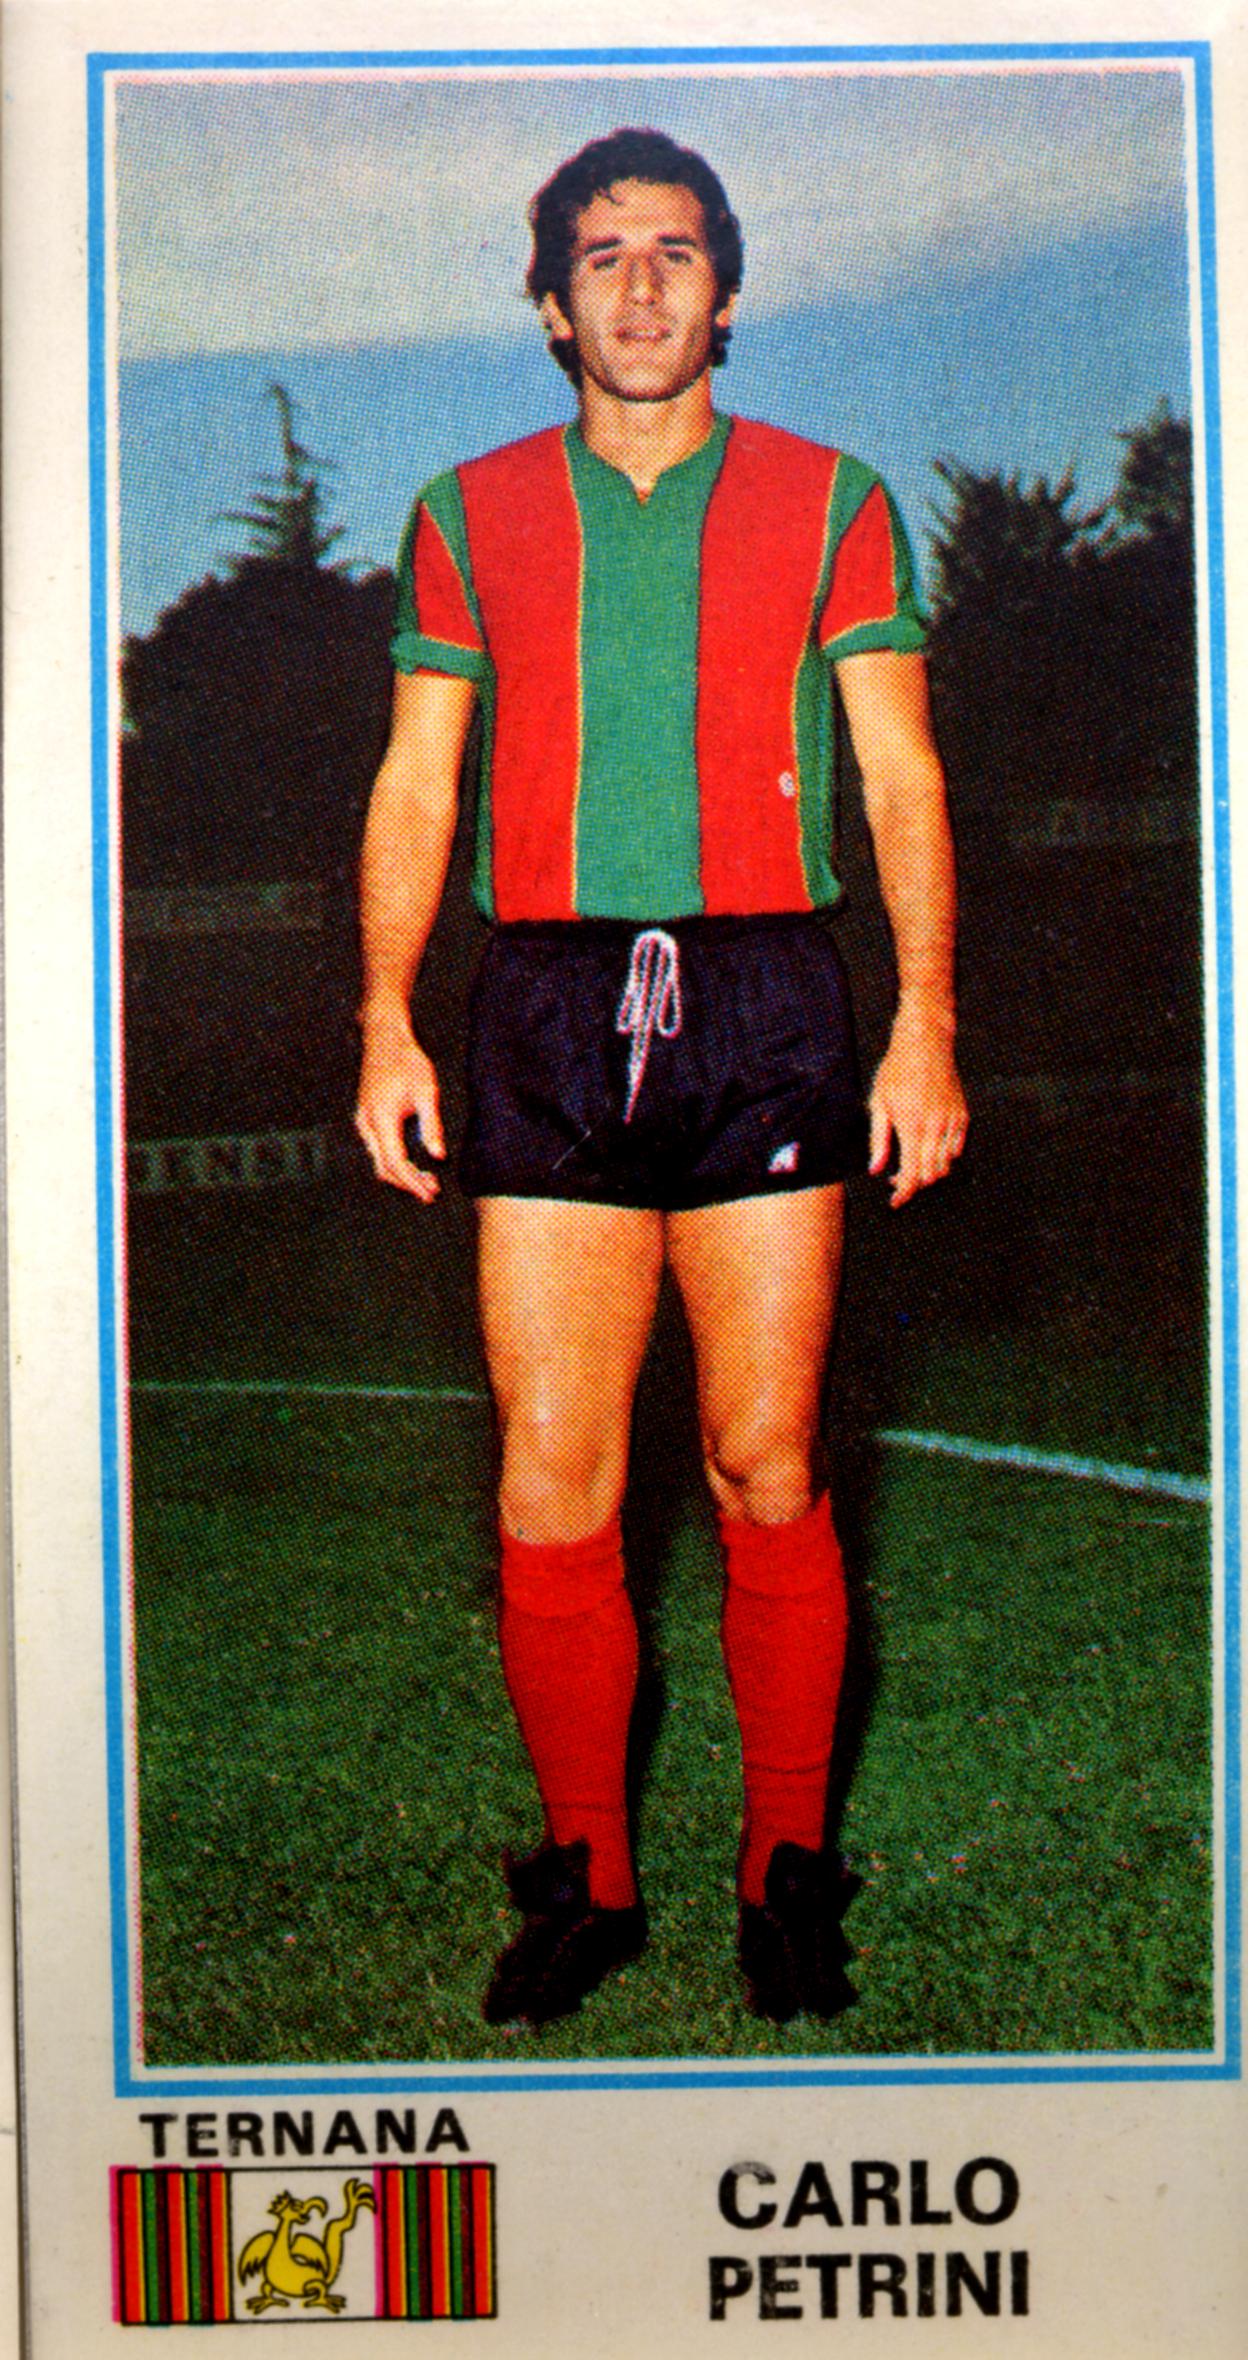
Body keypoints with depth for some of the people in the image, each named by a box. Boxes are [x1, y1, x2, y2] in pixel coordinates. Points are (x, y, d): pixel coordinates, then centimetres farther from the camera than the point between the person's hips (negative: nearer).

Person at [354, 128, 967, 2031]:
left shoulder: (828, 503, 10)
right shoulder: (471, 516, 14)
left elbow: (903, 782, 7)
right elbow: (415, 790, 13)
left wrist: (927, 1023, -3)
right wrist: (386, 1027, 2)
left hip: (763, 1006, -1)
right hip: (551, 1013, 1)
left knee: (768, 1474, 0)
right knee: (553, 1487, -1)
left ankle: (790, 1873, 16)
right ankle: (585, 1879, 15)